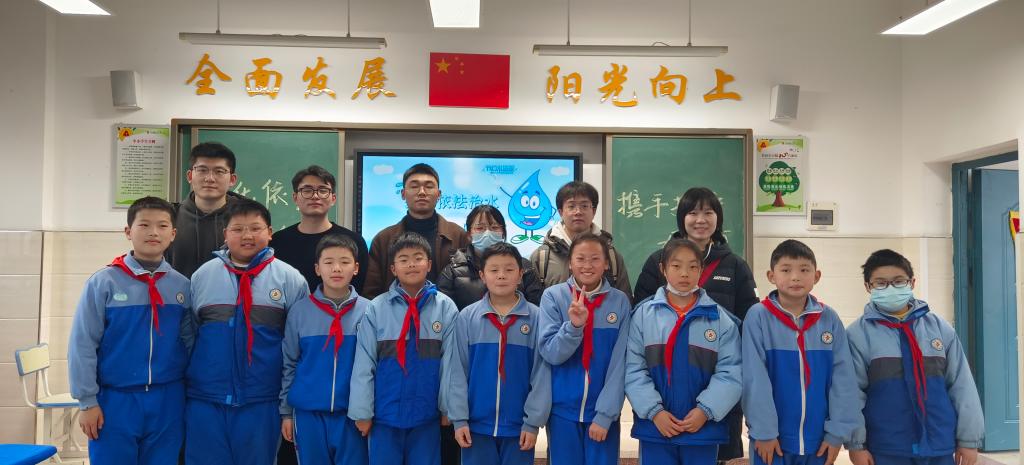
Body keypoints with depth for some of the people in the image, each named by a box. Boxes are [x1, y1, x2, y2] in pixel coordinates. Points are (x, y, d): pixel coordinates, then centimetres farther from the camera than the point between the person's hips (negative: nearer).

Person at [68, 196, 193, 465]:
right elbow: (82, 345, -5)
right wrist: (87, 401, -5)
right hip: (114, 399, -2)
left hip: (168, 401, 2)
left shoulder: (182, 286, 2)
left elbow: (189, 342, 6)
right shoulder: (104, 282, -6)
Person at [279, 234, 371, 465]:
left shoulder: (367, 311, -2)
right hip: (308, 412, 1)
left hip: (352, 412, 0)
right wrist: (286, 411, 5)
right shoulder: (300, 311, -1)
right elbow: (289, 364, 5)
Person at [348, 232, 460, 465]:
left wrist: (448, 406, -2)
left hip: (427, 414, 0)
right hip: (385, 413, 0)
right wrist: (361, 411, -5)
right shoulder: (377, 308, -5)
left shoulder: (445, 307, -4)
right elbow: (364, 364, -4)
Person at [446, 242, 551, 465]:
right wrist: (459, 418, -3)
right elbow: (458, 372, -1)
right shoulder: (467, 317, -3)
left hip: (518, 425, 0)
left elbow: (541, 374, -4)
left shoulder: (536, 317, -5)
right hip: (477, 424, 1)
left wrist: (533, 422, -6)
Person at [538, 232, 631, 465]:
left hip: (603, 412, 0)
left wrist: (605, 414, -9)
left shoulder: (620, 301, -3)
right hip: (562, 410, 0)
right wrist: (573, 325, -27)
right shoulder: (553, 296, -5)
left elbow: (619, 363, -5)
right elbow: (551, 354, -10)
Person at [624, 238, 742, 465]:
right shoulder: (643, 314, -3)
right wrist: (654, 411, -12)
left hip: (704, 428, 0)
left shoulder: (719, 318, -2)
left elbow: (730, 372, -4)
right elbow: (633, 369, -4)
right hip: (654, 427, 0)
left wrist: (705, 410, -13)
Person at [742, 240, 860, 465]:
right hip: (773, 438, -3)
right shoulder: (758, 316, -8)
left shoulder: (830, 319, 1)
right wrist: (764, 431, -12)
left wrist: (837, 432, -3)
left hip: (819, 440, 3)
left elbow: (844, 378, 0)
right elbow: (755, 378, -10)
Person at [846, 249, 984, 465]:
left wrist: (969, 439, 6)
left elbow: (962, 385, 6)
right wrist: (855, 443, -8)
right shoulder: (859, 334, -6)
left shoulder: (939, 326, 4)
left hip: (940, 446, 3)